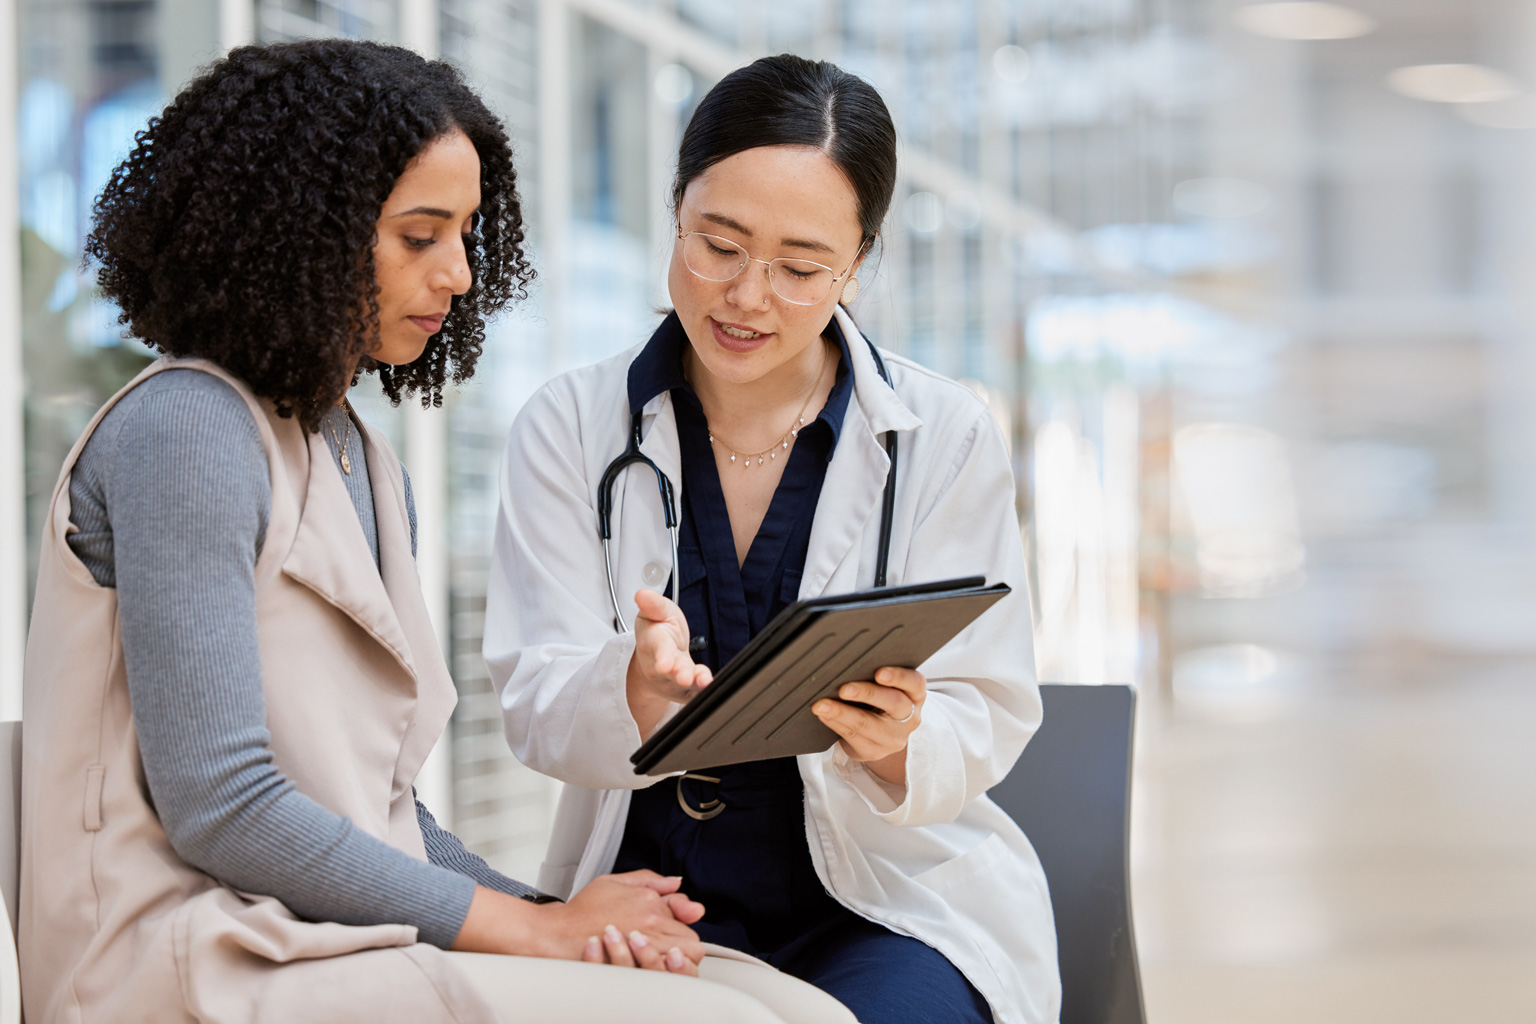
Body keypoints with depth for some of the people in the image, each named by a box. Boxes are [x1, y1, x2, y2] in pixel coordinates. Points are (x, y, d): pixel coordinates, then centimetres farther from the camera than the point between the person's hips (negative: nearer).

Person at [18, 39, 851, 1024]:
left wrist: (552, 911, -3)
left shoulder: (368, 467, 19)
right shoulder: (183, 431, -9)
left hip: (346, 940, 8)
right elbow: (218, 809, -16)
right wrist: (532, 927, -11)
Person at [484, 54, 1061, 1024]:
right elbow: (537, 708, -6)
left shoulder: (948, 436, 0)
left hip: (897, 893, 0)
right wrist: (639, 688, -29)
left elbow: (984, 721, -2)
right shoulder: (569, 429, 2)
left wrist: (897, 744, -26)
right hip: (654, 893, 1)